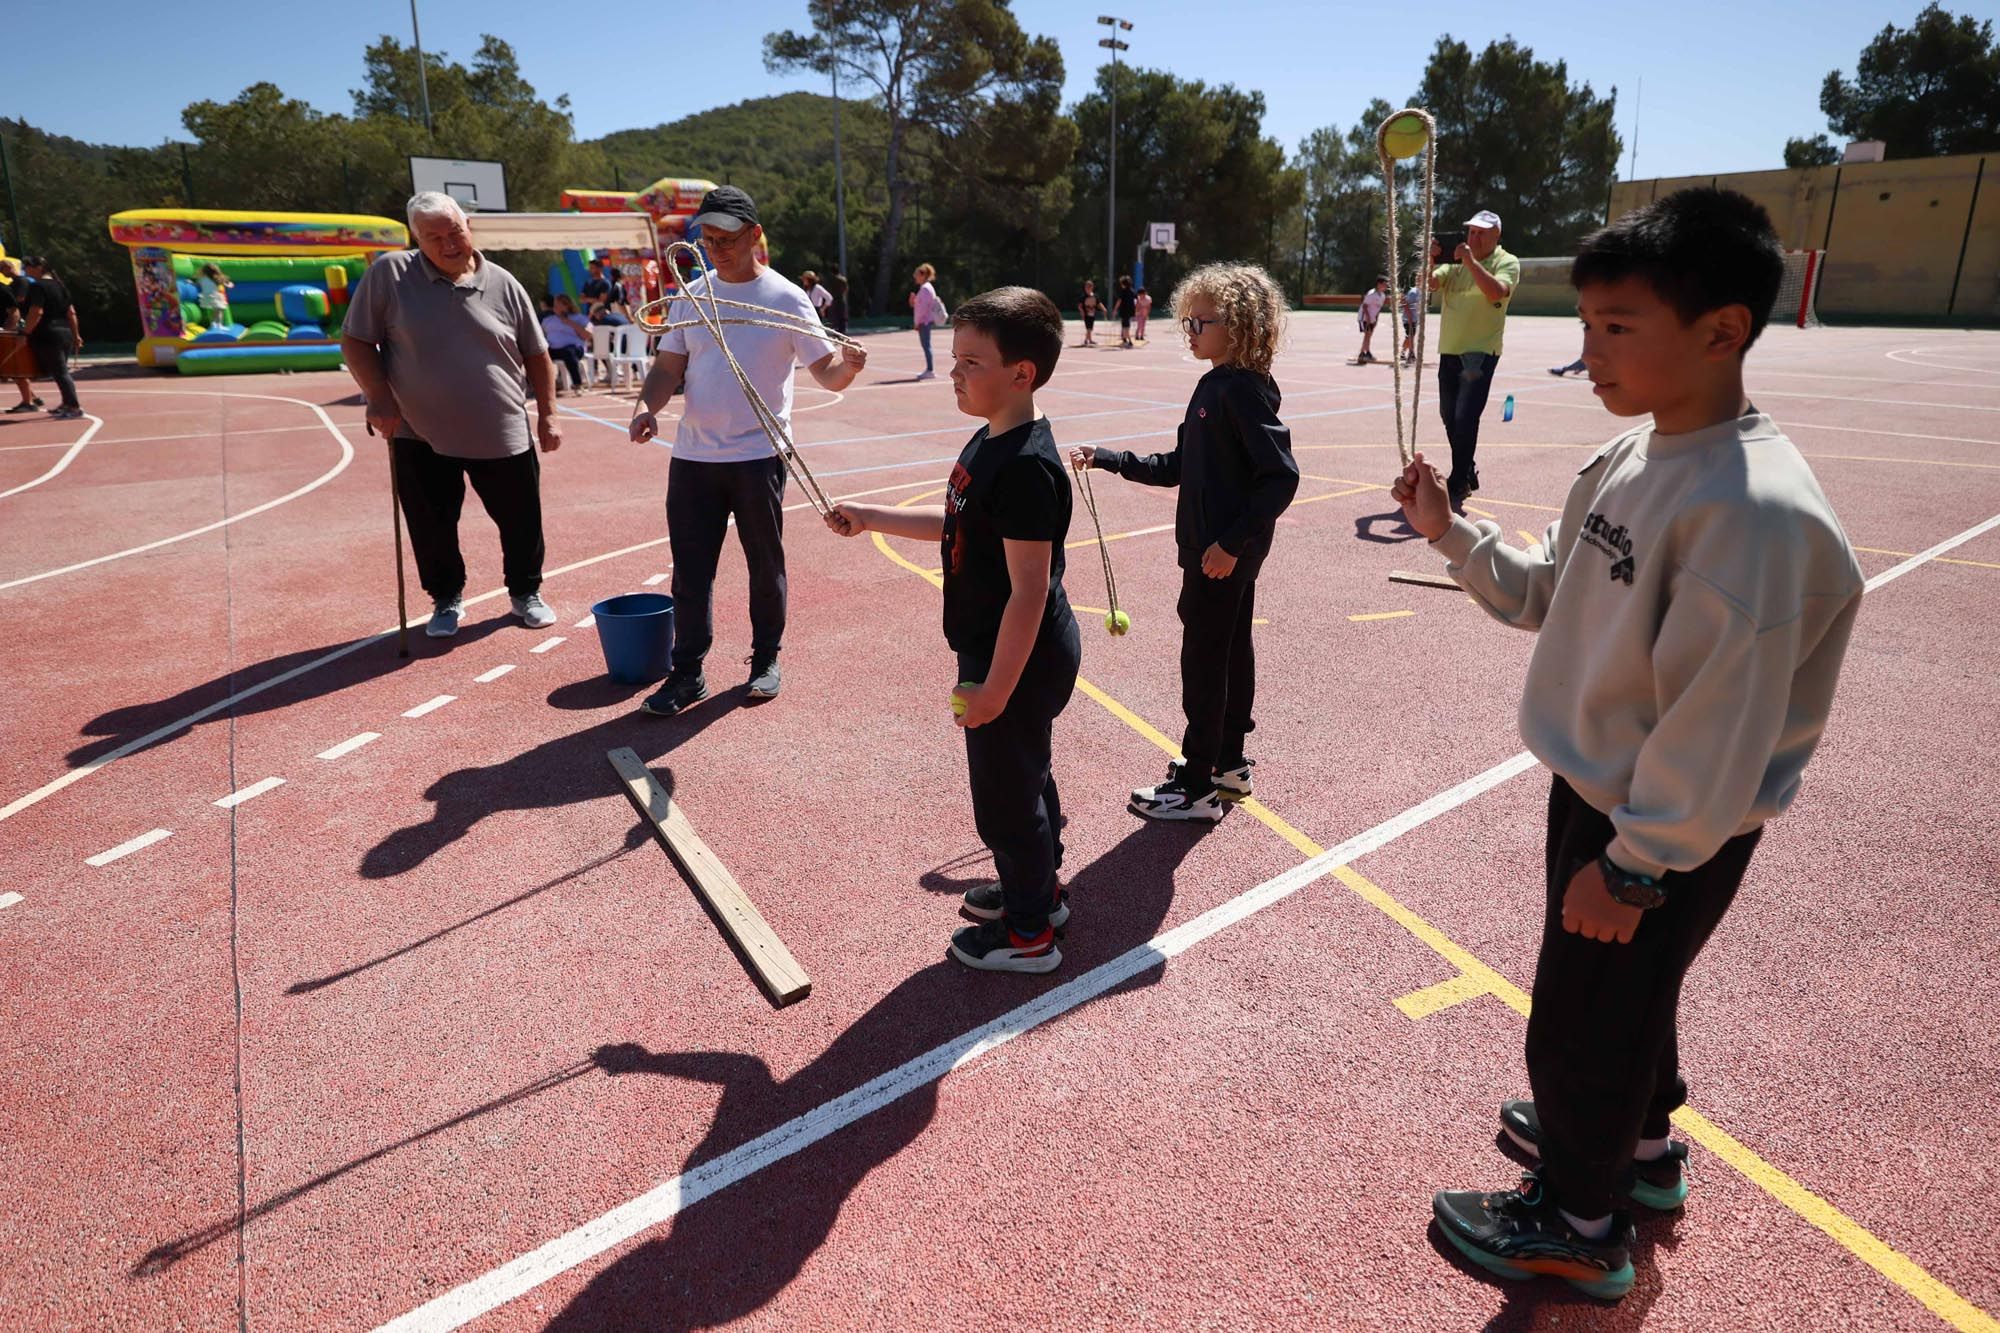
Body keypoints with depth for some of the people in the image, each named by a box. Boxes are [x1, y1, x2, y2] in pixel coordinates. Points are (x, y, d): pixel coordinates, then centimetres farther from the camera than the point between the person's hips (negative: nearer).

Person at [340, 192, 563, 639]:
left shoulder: (502, 284, 2)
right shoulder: (389, 274, -4)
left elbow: (537, 355, 8)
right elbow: (356, 341, 0)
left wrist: (547, 415, 5)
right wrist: (380, 399, -10)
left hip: (504, 432, 1)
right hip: (420, 434, -1)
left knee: (521, 519, 8)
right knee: (432, 527, 7)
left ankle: (526, 593, 29)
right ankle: (447, 600, 28)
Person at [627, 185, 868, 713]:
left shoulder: (786, 299, -4)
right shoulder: (690, 296, 8)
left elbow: (826, 372, -8)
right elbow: (669, 366, 10)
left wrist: (848, 364, -31)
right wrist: (648, 406, -9)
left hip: (759, 456, -3)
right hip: (692, 456, 4)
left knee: (766, 565, 9)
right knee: (690, 569, 5)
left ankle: (766, 659, 25)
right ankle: (687, 673, 14)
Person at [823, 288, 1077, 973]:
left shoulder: (1025, 467, -27)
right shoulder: (992, 442, 5)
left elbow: (1030, 591, -28)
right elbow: (956, 522, 20)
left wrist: (995, 687, -24)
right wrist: (871, 517, 17)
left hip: (1018, 661, -10)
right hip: (1014, 654, 10)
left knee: (1007, 789, 5)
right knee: (1025, 774, 23)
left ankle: (1028, 933, 23)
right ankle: (1037, 887, 43)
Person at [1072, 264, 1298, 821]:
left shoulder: (1243, 392, -19)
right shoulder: (1214, 386, 11)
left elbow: (1281, 476, -24)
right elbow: (1177, 467, 16)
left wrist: (1231, 541, -26)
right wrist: (1109, 459, 10)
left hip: (1225, 555, -10)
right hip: (1214, 549, 10)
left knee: (1203, 659, -2)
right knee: (1229, 650, 17)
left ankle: (1197, 788, 9)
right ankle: (1229, 762, 32)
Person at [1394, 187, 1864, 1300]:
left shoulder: (1757, 508, -28)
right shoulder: (1631, 460, -1)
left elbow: (1722, 728, -27)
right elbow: (1554, 596, 10)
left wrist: (1632, 866, -21)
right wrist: (1454, 533, -1)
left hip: (1663, 836, -8)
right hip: (1597, 793, 9)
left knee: (1583, 1021, 9)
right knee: (1622, 993, 27)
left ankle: (1580, 1224, 33)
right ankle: (1639, 1142, 52)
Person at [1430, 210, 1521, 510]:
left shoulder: (1507, 262, -2)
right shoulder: (1455, 261, 12)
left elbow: (1496, 292, -21)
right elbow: (1430, 283, -1)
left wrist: (1471, 260, -23)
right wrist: (1430, 259, -18)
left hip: (1481, 353, -6)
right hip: (1450, 351, 6)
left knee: (1465, 418, -15)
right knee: (1450, 417, 13)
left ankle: (1458, 486, -10)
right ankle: (1468, 474, 28)